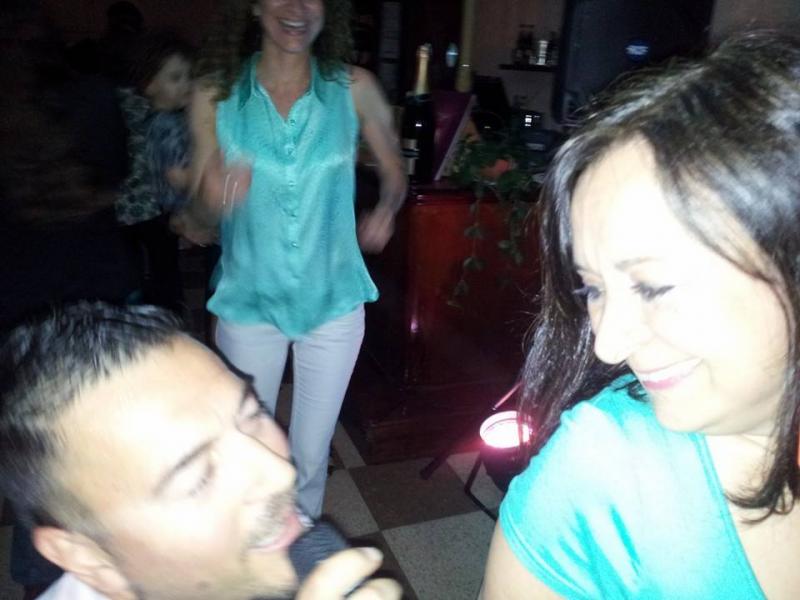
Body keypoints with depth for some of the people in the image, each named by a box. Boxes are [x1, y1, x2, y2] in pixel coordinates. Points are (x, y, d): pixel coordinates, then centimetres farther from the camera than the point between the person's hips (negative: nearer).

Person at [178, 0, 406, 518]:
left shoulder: (354, 88, -7)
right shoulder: (216, 96, -6)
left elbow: (394, 171, 8)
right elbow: (195, 227, -5)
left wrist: (386, 210, -14)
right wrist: (212, 203, -28)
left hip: (334, 301, 0)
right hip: (248, 302, 0)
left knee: (311, 452, 15)